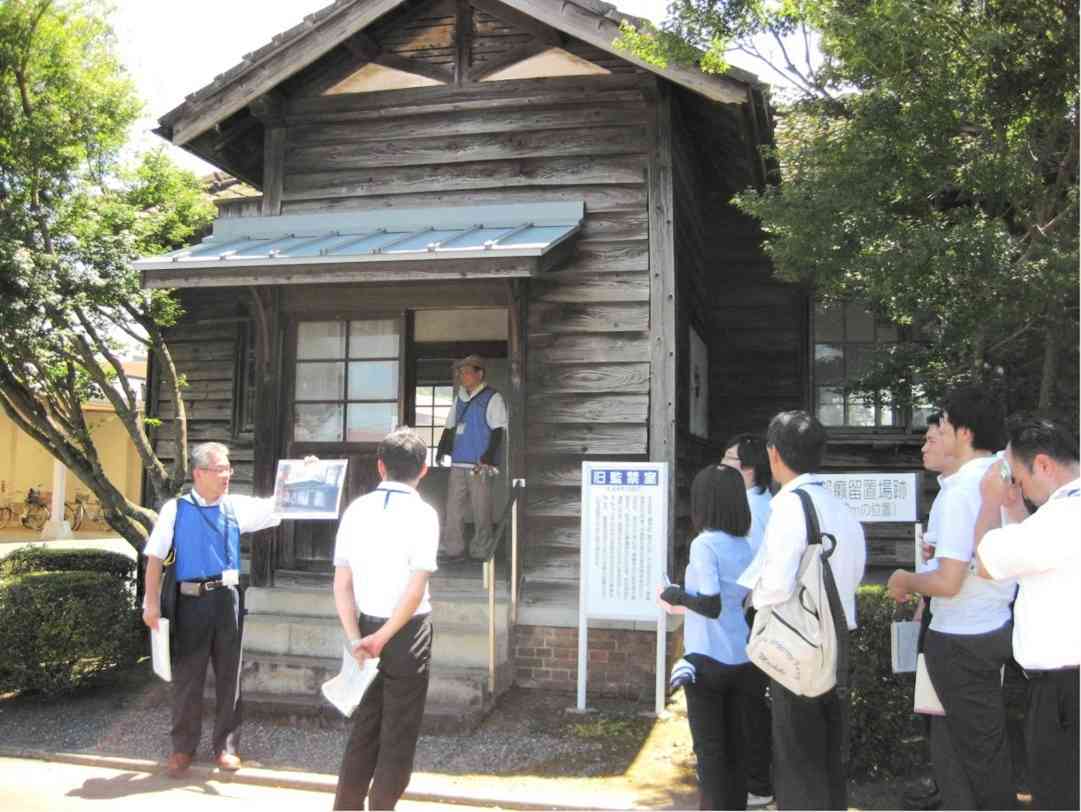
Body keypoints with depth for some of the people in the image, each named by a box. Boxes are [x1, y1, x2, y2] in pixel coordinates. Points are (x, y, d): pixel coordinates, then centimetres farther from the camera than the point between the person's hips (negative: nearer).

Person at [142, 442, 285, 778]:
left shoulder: (236, 507, 6)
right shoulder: (176, 509, -3)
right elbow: (156, 557, -4)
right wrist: (151, 602, -10)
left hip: (226, 598, 3)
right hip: (191, 600, -3)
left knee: (228, 674, 10)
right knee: (187, 676, 7)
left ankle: (225, 745, 23)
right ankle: (183, 748, 22)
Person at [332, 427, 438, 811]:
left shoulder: (356, 510, 1)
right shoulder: (422, 513, -13)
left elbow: (342, 584, -2)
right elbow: (415, 590, -19)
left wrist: (356, 639, -4)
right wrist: (384, 638, -12)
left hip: (365, 625, 5)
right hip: (407, 633, -5)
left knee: (364, 729, 18)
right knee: (399, 735, 9)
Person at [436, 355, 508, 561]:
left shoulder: (492, 398, -2)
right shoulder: (460, 399, 17)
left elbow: (498, 430, -8)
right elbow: (449, 427, 23)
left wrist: (488, 456, -17)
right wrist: (442, 449, 10)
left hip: (479, 466, -6)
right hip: (458, 463, 6)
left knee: (481, 509, 0)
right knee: (453, 507, 3)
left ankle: (480, 552, 10)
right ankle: (454, 550, 9)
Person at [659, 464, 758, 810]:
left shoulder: (704, 544, -14)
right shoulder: (746, 547, 5)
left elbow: (712, 605, -22)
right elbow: (746, 600, 9)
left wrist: (678, 596, -4)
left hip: (708, 660, -6)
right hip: (742, 661, 6)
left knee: (710, 748, 6)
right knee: (734, 745, 15)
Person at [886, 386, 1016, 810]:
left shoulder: (960, 492, -22)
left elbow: (948, 582, -25)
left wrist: (907, 581, -7)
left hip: (961, 640, -8)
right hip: (997, 627, 8)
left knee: (981, 753, 6)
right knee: (949, 743, 19)